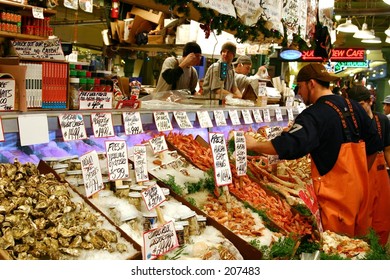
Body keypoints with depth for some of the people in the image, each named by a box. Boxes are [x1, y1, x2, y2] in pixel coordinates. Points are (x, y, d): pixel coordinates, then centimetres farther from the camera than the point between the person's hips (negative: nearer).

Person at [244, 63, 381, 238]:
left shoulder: (314, 116, -18)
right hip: (359, 189, 8)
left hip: (334, 193, -8)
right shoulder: (354, 107, 7)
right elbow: (373, 146, 13)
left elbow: (290, 146, -31)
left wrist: (254, 145, -21)